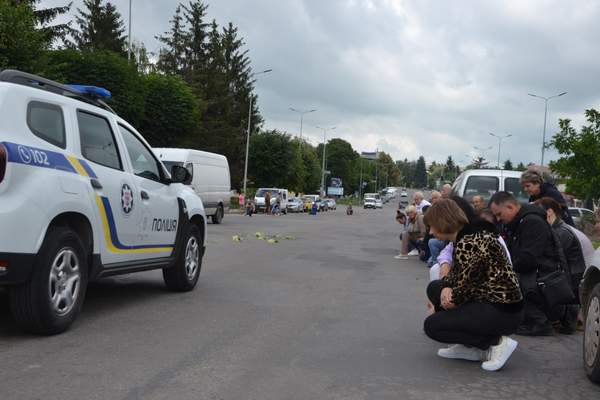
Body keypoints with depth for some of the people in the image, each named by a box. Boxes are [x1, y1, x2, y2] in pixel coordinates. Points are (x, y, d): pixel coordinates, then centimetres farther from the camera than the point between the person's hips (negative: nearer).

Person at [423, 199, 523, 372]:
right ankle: (469, 346, 12)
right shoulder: (464, 237, 10)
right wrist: (446, 289, -4)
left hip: (503, 312, -10)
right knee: (434, 287, 13)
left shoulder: (468, 243, -21)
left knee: (431, 325, -7)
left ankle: (495, 343, -6)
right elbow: (456, 273, 17)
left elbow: (467, 283, -18)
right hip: (489, 301, 10)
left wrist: (452, 300, 0)